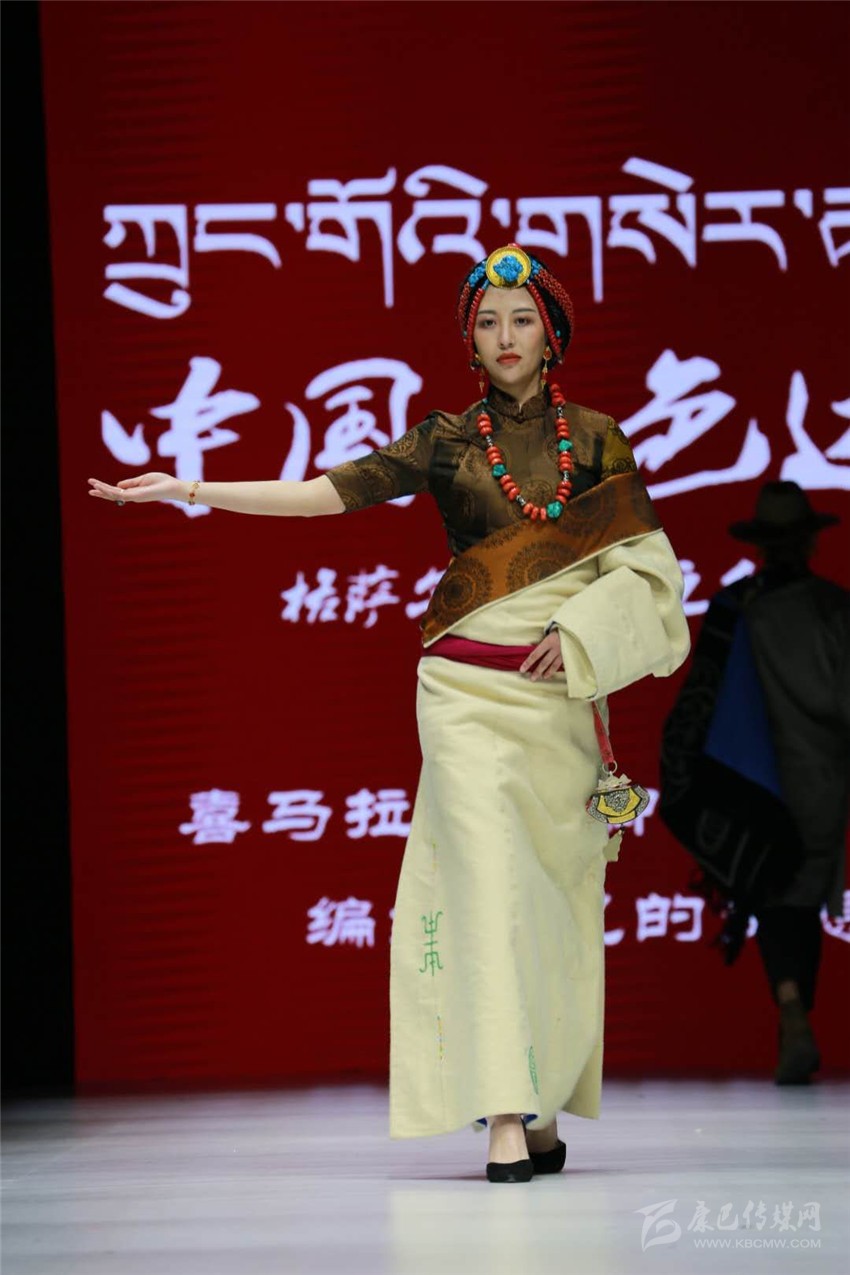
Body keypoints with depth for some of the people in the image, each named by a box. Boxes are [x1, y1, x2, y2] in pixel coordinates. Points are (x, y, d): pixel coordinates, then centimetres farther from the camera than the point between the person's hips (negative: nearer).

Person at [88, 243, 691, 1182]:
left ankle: (544, 1110, 11)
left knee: (555, 894, 2)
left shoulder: (596, 439, 9)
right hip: (469, 689, -2)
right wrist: (187, 489, -5)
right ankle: (505, 1115, -19)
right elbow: (324, 492, 1)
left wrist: (580, 631, -10)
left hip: (562, 691, 2)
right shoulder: (447, 442, 6)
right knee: (488, 876, -14)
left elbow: (644, 561, 6)